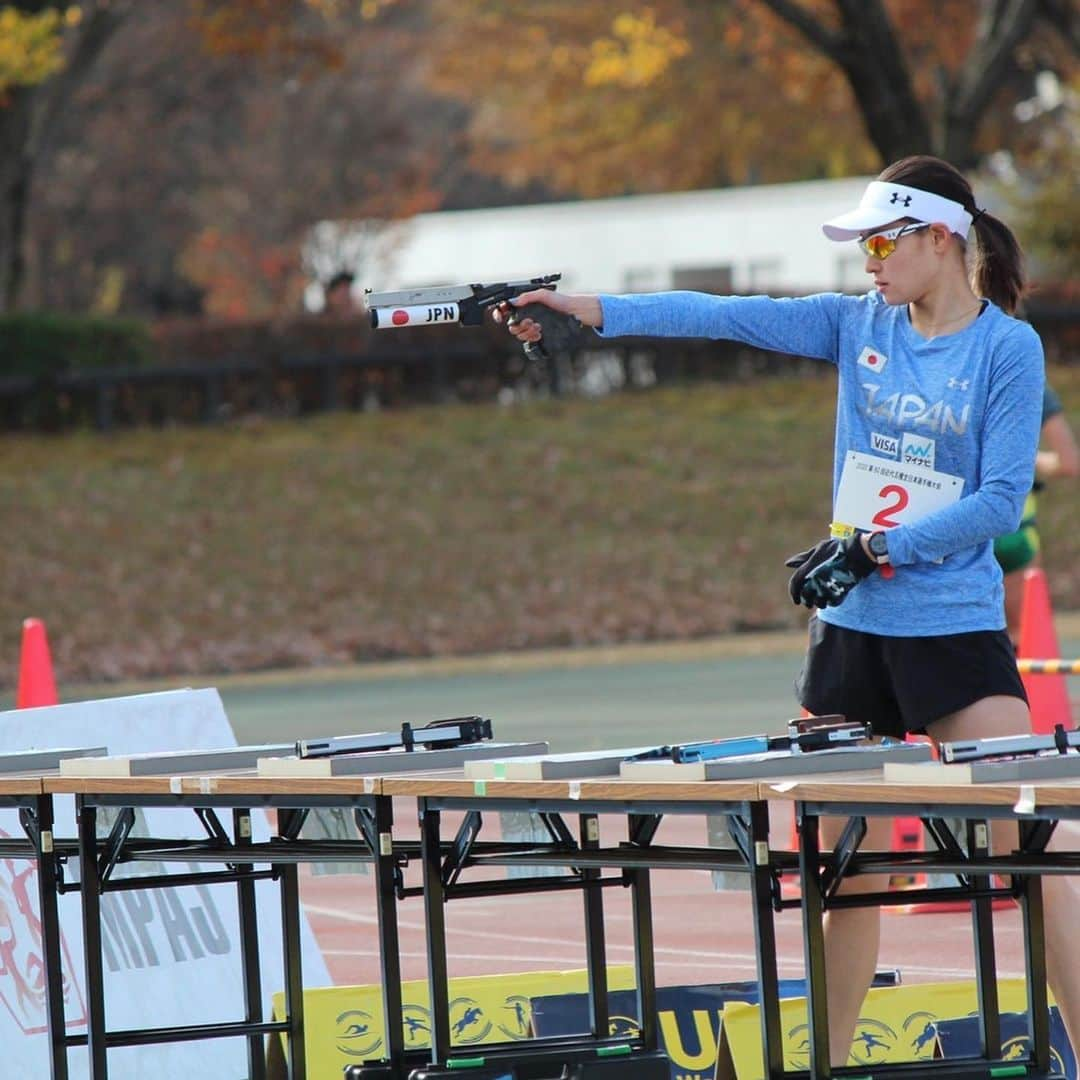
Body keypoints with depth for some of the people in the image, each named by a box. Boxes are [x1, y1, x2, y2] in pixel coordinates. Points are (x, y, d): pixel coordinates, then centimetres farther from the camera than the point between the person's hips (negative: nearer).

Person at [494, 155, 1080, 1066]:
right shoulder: (859, 326, 9)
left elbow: (1001, 500, -10)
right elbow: (725, 315, 4)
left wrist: (875, 550, -16)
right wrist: (587, 310, -2)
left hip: (956, 631, -5)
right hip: (851, 629, 5)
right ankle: (827, 1060, 16)